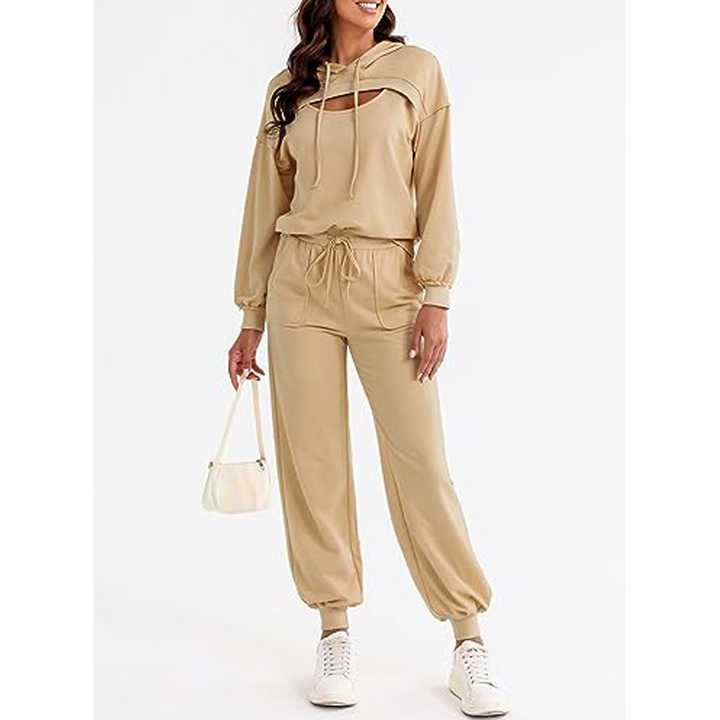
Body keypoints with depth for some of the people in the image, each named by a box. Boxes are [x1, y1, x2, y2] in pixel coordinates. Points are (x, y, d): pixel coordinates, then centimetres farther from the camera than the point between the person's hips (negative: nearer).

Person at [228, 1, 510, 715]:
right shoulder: (288, 90, 12)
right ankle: (334, 635, 14)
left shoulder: (416, 69, 7)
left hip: (387, 282, -2)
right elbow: (267, 207, 14)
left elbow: (434, 187, 1)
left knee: (420, 461, -5)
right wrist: (252, 318, 12)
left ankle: (470, 646, 5)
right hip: (300, 282, 2)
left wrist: (436, 296, -8)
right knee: (313, 462, 1)